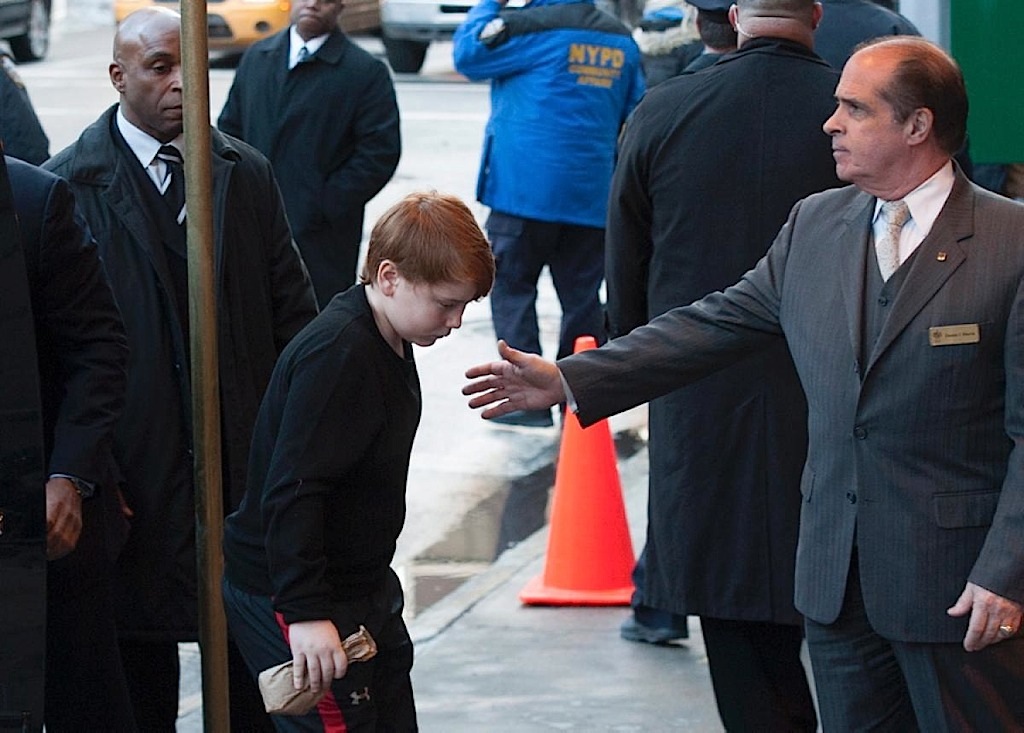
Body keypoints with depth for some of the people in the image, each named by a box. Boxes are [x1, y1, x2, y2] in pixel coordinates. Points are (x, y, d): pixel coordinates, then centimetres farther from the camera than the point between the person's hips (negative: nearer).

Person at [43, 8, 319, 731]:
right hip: (138, 467, -3)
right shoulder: (69, 183, -5)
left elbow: (293, 309, 10)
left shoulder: (247, 174, 8)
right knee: (141, 646, 5)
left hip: (249, 458, 3)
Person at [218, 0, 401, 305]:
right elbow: (229, 128, 20)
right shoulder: (256, 58, 14)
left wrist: (324, 206, -13)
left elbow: (379, 153, -9)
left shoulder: (366, 72, -3)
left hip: (321, 237, -5)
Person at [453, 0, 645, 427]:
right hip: (592, 196, 5)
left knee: (512, 288, 4)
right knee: (582, 296, 10)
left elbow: (467, 54, -1)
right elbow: (634, 117, 14)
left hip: (525, 192, -5)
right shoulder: (621, 40, 7)